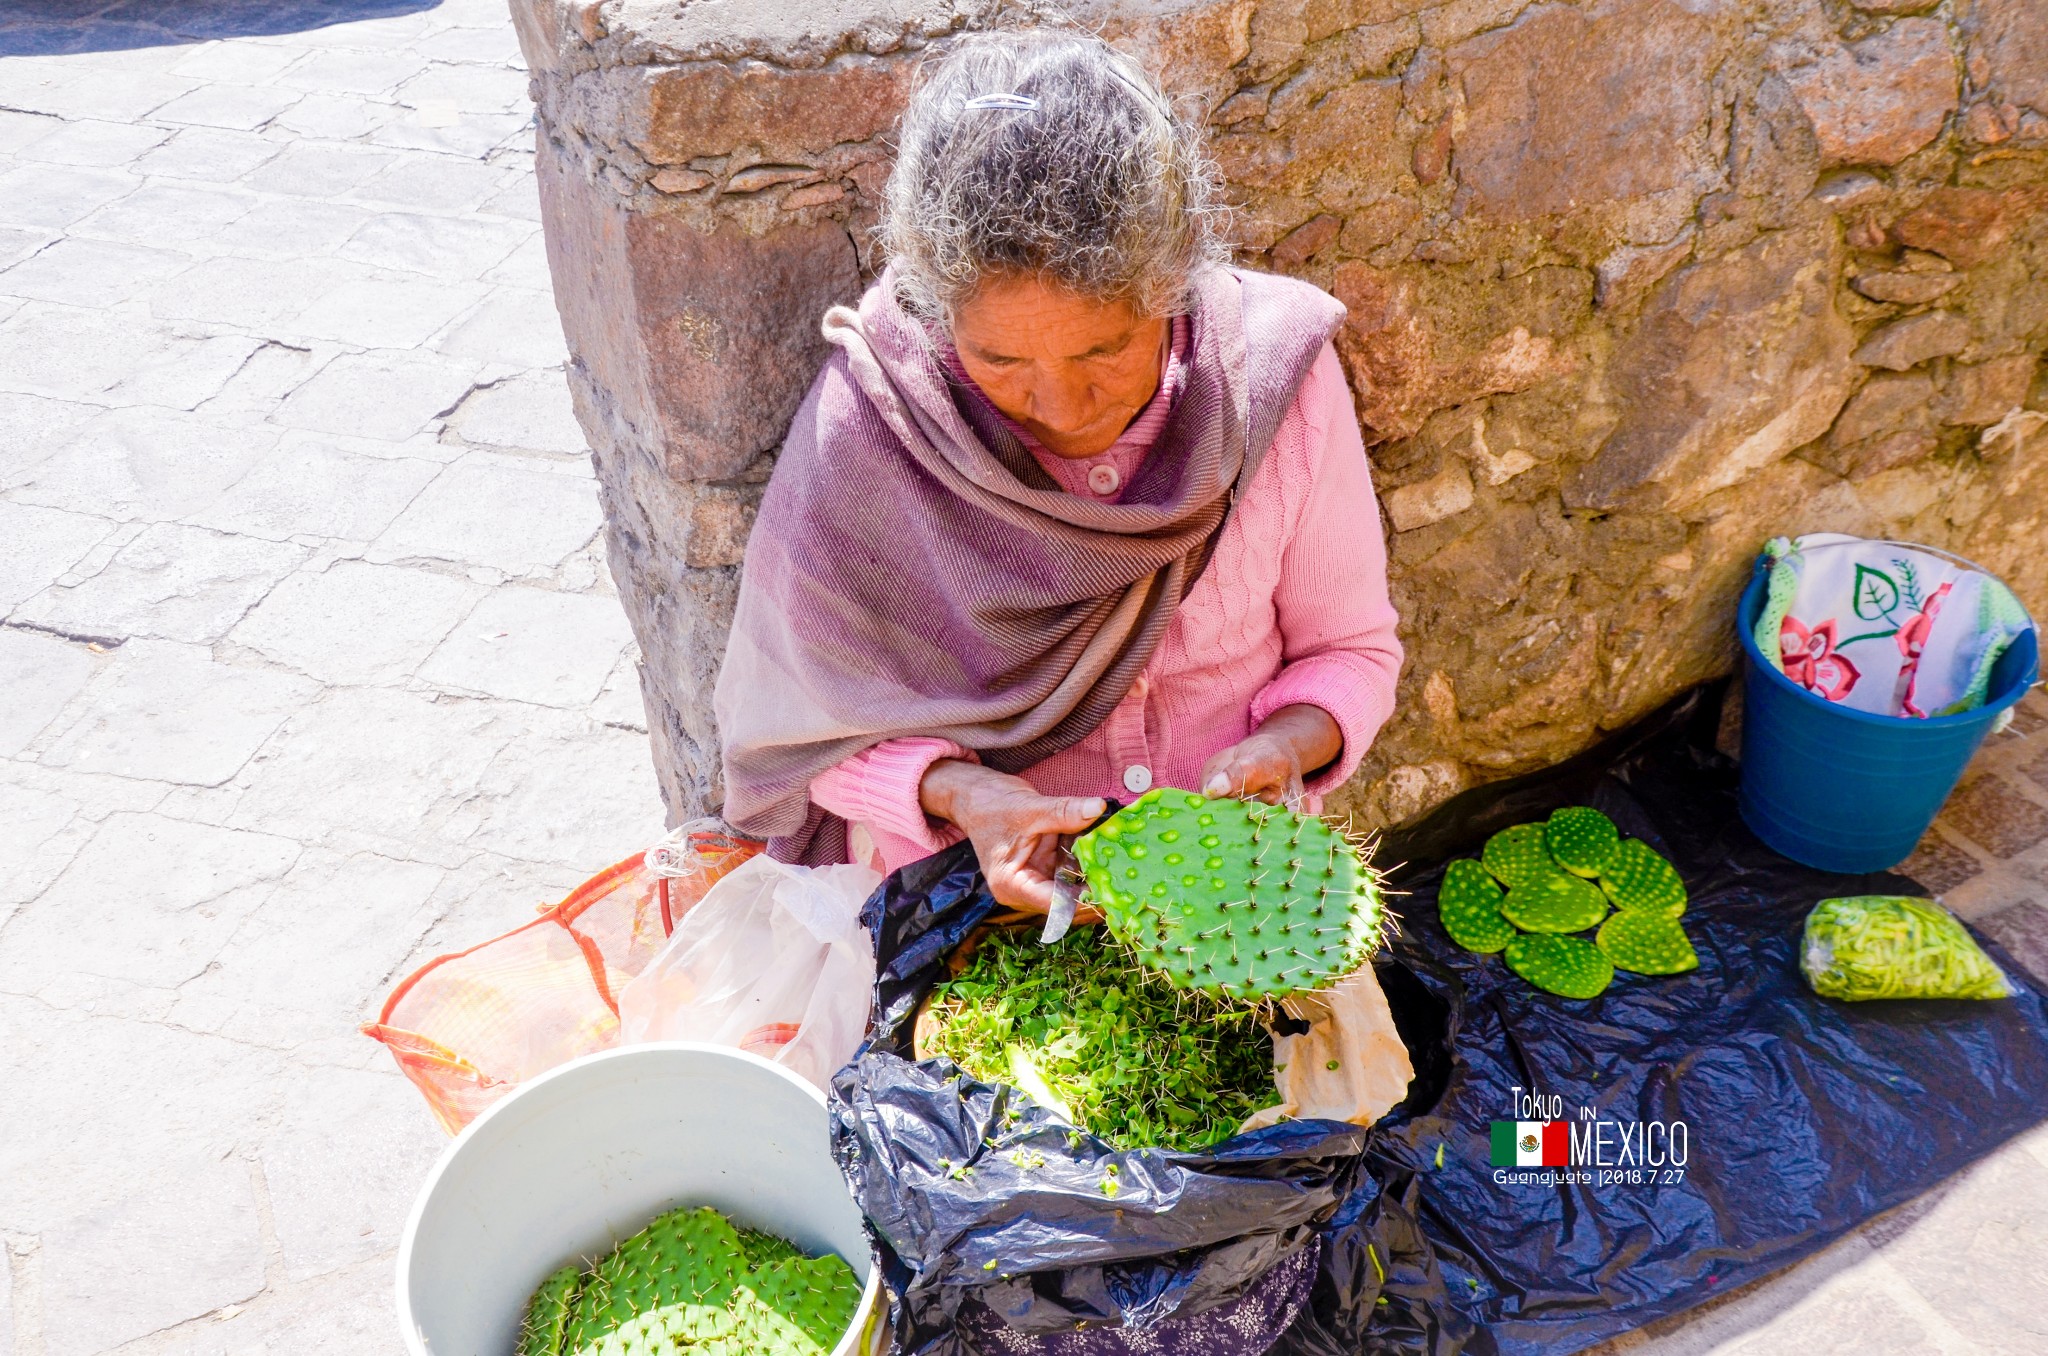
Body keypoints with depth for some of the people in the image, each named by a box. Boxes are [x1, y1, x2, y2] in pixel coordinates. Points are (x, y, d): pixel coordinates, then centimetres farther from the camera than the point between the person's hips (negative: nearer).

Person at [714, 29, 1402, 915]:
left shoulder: (1275, 376, -13)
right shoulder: (867, 419, -17)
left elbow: (1350, 649, 1)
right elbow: (826, 725, -6)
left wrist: (1284, 745, -19)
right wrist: (955, 793, -24)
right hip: (963, 881, -1)